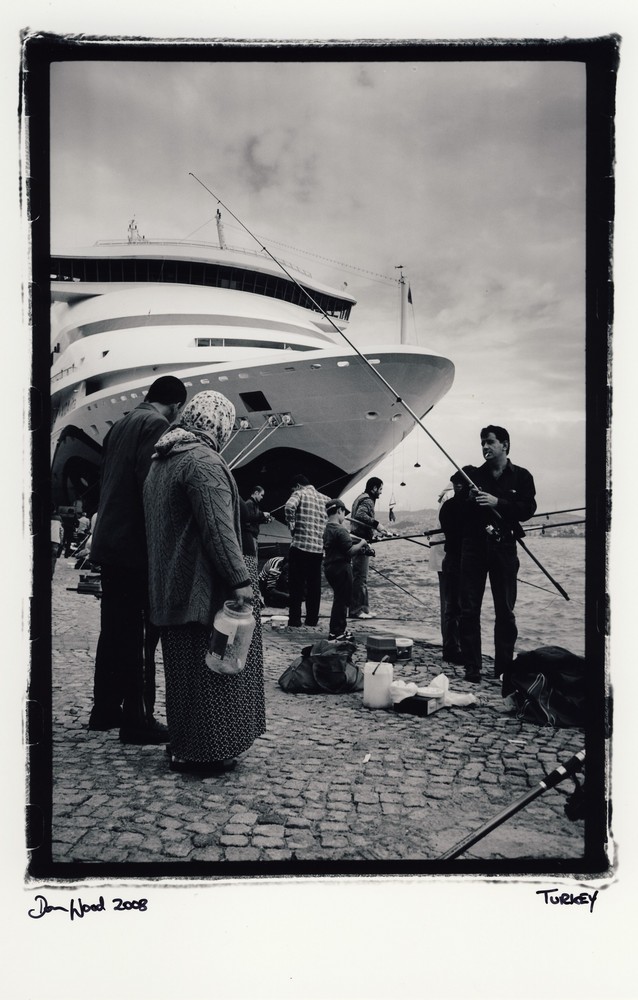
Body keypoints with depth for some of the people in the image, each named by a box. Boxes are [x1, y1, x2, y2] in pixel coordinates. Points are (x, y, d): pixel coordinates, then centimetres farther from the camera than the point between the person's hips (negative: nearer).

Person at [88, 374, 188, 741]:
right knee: (140, 635, -4)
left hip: (109, 543, 9)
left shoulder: (122, 425, 16)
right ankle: (138, 720, 1)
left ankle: (106, 709, 23)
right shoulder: (156, 426, -11)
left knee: (115, 629, 15)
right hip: (137, 546, -9)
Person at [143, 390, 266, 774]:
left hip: (170, 590, 9)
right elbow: (218, 529, -22)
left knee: (184, 670, 16)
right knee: (214, 669, 1)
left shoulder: (161, 462, 15)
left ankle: (184, 749, 25)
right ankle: (210, 752, 8)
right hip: (204, 589, -9)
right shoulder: (204, 461, -15)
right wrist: (240, 579, -19)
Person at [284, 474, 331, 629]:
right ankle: (312, 620, 16)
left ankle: (295, 621, 4)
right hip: (319, 548, 5)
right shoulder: (325, 498, 13)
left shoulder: (300, 494, -3)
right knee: (314, 585, 13)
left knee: (296, 585, 3)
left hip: (300, 545, -4)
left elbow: (289, 506, -24)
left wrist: (291, 525, -11)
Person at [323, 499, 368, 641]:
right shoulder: (340, 530, -18)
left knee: (340, 598, 18)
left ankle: (340, 629, 26)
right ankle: (336, 632, 4)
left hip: (329, 567, 9)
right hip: (341, 567, -9)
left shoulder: (327, 530, 11)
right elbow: (350, 551, -20)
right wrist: (361, 544, -4)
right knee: (342, 599, -1)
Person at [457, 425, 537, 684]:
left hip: (504, 546, -1)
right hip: (473, 546, 1)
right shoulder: (472, 475, 11)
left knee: (505, 610, 1)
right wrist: (469, 501, -11)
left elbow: (528, 510, -5)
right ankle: (472, 666, 6)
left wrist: (497, 502, -16)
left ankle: (504, 666, 10)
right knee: (469, 609, -1)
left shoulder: (521, 476, 7)